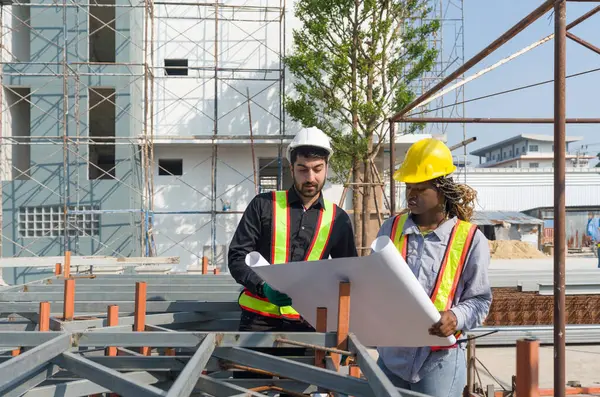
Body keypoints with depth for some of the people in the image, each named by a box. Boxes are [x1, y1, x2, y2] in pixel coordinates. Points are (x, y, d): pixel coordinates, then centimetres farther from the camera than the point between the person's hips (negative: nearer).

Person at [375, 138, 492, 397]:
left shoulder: (470, 239, -4)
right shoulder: (391, 228, 6)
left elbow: (479, 299, -1)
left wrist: (455, 318, -20)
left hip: (440, 359, -3)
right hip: (391, 354, 4)